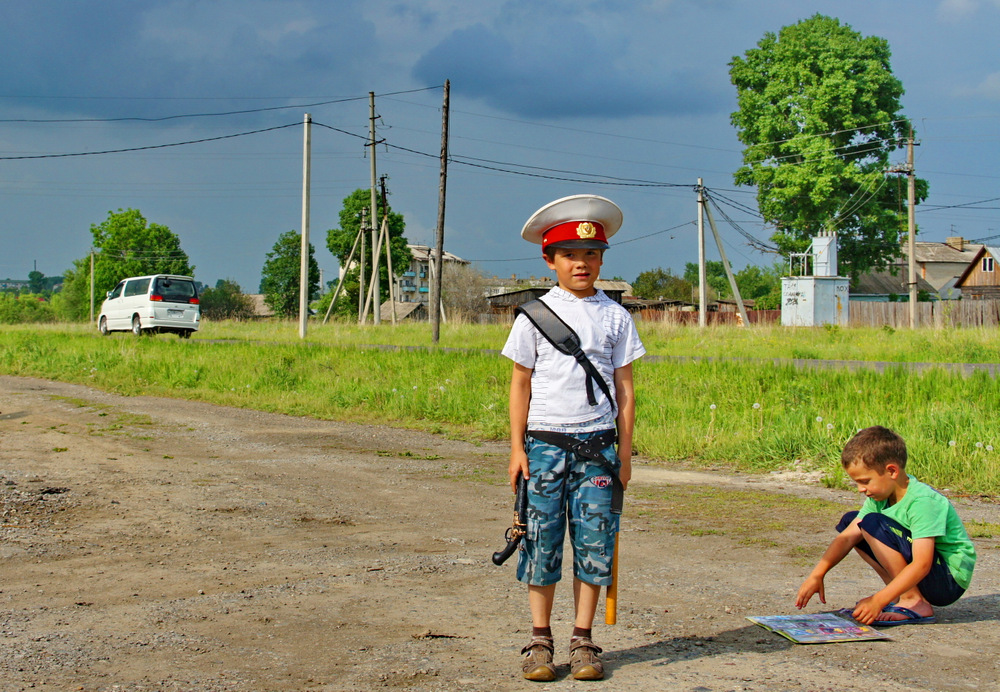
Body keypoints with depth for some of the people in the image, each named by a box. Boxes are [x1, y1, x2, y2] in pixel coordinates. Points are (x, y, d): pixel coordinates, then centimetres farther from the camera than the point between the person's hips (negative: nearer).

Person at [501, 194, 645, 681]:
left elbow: (624, 386, 8)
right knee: (542, 544, 2)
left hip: (597, 445, 1)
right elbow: (521, 383, 6)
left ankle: (582, 641, 12)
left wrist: (625, 452, 6)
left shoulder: (615, 317, 6)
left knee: (594, 545, 2)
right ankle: (540, 640, 12)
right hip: (545, 442, -1)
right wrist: (517, 448, 1)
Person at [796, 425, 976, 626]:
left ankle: (914, 602, -17)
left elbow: (922, 564, -32)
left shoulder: (923, 501, -25)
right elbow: (847, 537, -2)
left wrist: (879, 601, -37)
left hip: (950, 579, -9)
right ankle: (899, 594, 4)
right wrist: (816, 575, -13)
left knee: (873, 523, -25)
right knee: (849, 521, 8)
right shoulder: (880, 497, -1)